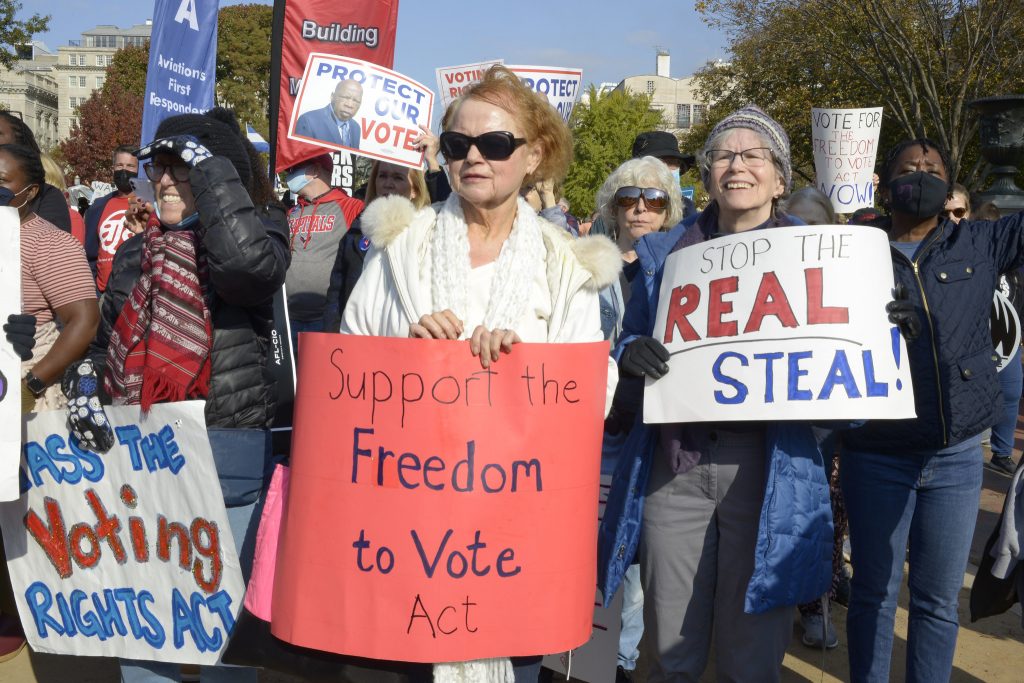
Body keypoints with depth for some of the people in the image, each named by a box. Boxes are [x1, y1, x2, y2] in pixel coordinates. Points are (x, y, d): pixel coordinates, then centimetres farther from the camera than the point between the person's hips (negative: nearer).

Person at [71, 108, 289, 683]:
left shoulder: (260, 232, -3)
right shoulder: (137, 253, 14)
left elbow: (249, 262, -27)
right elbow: (107, 343, 22)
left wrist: (207, 161, -18)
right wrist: (84, 383, 1)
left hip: (227, 457, -5)